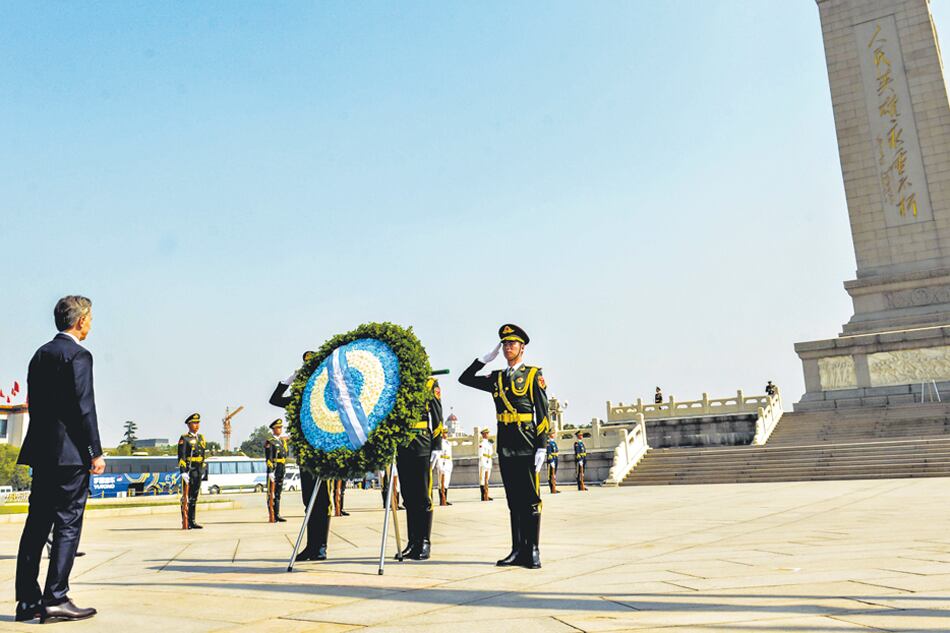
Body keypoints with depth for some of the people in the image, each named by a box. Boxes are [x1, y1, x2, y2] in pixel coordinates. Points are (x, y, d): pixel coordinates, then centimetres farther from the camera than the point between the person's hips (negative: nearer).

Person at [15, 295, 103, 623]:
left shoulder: (40, 354, 15)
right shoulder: (78, 354, -10)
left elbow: (35, 404, 17)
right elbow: (84, 407, -16)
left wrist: (43, 445, 20)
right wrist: (96, 452, -13)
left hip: (41, 451, 8)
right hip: (70, 452, -8)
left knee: (36, 524, 11)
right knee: (68, 525, -3)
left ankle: (27, 600, 15)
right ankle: (55, 600, -1)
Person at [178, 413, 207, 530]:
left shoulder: (201, 437, 15)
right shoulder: (184, 439, -6)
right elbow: (181, 457, -13)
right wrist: (183, 472, -21)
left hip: (198, 471, 7)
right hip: (189, 471, -7)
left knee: (194, 496, 10)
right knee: (186, 496, -4)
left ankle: (192, 521, 16)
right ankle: (185, 523, 0)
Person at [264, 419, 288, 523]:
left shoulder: (283, 441, 16)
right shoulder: (269, 442, -8)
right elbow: (268, 459, -15)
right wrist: (270, 472, -20)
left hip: (281, 471, 8)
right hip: (273, 470, -8)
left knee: (278, 493, 12)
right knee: (272, 494, -4)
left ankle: (277, 515, 17)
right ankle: (271, 516, -1)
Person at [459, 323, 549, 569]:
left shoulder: (533, 374, 0)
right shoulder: (497, 378, 14)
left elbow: (542, 413, -4)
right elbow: (465, 379, 17)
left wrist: (541, 447, -11)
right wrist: (486, 358, 9)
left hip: (527, 446, -5)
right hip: (505, 447, 5)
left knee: (530, 499, 0)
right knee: (513, 500, 9)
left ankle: (533, 551, 5)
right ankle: (518, 550, 14)